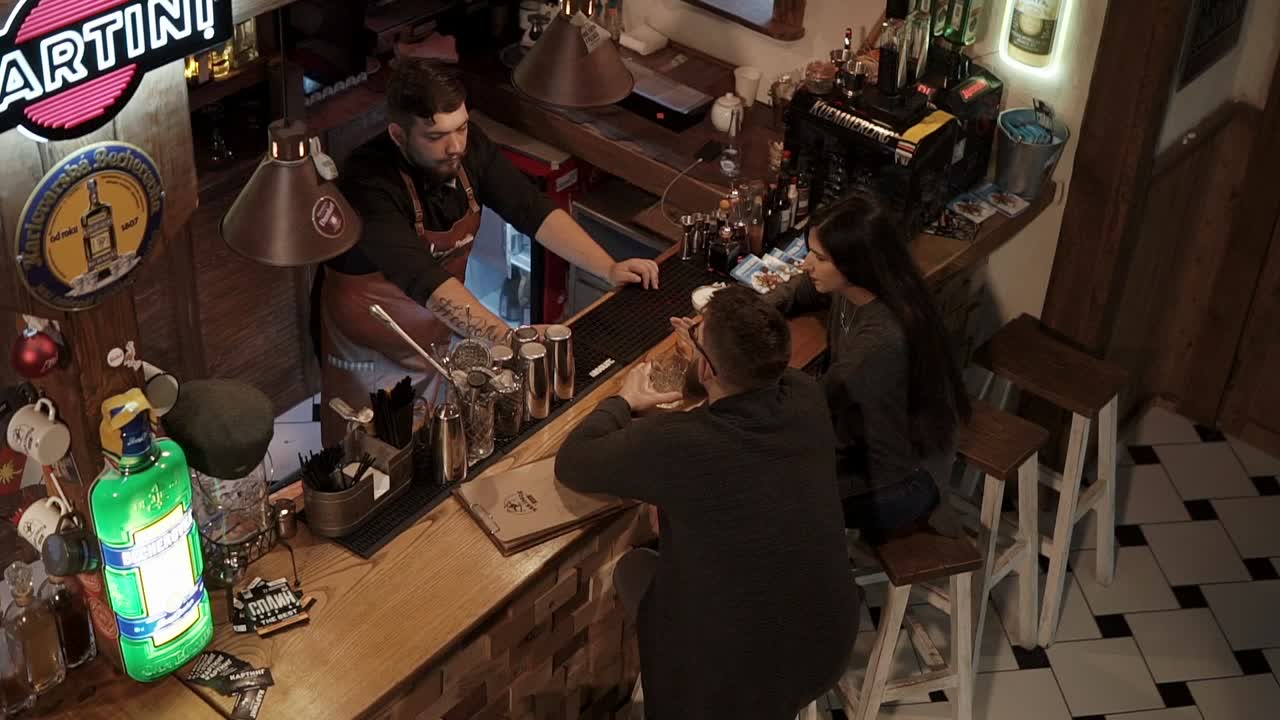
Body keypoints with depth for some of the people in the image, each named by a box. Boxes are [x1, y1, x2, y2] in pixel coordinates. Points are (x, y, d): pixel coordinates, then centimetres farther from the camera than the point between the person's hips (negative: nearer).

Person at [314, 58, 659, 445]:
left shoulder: (468, 148, -14)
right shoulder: (368, 184, -33)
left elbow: (532, 210, -15)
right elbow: (425, 282, -41)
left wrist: (609, 268, -27)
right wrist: (508, 339, -50)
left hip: (437, 330, 5)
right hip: (372, 350, -5)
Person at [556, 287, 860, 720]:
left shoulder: (672, 443, -29)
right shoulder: (805, 400, -15)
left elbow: (571, 463, -9)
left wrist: (624, 402, 7)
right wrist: (709, 350, 18)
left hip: (735, 679, -4)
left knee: (633, 567, 21)